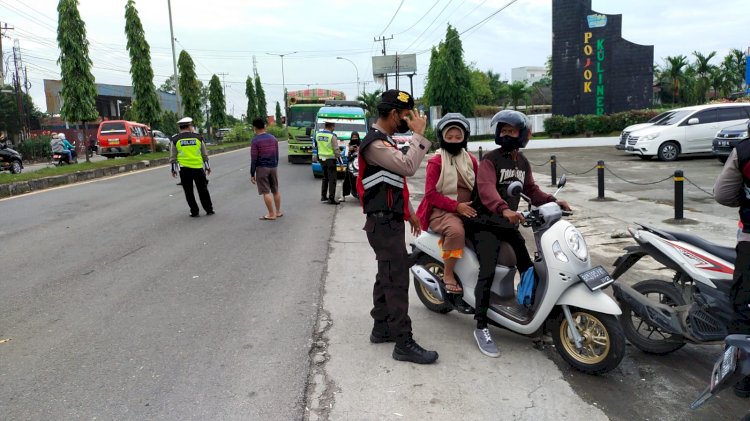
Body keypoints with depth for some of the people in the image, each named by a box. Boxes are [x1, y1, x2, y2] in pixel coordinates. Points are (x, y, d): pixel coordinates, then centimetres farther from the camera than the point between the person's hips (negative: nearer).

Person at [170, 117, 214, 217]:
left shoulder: (175, 140, 1)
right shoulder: (198, 137, 3)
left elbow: (172, 156, 4)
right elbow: (205, 154, 9)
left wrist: (173, 169, 12)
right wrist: (207, 166, 18)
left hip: (184, 168, -1)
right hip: (198, 167, 1)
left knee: (189, 192, 8)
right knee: (203, 190, 13)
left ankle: (194, 212, 11)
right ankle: (209, 210, 18)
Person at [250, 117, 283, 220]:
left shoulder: (255, 140, -10)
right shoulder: (273, 138, 8)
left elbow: (254, 159, -11)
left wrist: (252, 174, -6)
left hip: (262, 168, -6)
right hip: (273, 167, 6)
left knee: (266, 192, -1)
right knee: (275, 190, 14)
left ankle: (271, 214, 0)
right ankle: (278, 212, 22)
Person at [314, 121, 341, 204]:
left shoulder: (318, 134, 3)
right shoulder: (332, 136, -16)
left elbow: (315, 146, 12)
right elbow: (336, 150, -14)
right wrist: (338, 156, 1)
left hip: (321, 158, 7)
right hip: (330, 159, -6)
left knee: (325, 178, 20)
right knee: (332, 179, -1)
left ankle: (323, 196, 22)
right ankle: (331, 199, -2)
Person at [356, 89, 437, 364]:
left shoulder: (386, 141, 17)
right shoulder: (375, 143, -17)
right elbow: (408, 167, -29)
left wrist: (409, 212, 23)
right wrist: (419, 134, -19)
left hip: (391, 220, 11)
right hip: (384, 223, -11)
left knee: (386, 277, 16)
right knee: (397, 280, -10)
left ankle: (381, 328, 27)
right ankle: (404, 344, -5)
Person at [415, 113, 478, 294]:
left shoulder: (471, 160, 13)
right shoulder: (436, 161, -4)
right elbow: (431, 194, -10)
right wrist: (456, 206, -20)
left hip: (467, 210, 6)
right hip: (442, 211, -6)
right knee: (456, 230, -35)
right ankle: (448, 275, -17)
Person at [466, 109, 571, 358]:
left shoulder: (522, 162, 14)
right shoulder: (490, 160, -11)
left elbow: (531, 189, 20)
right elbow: (486, 188, -29)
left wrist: (553, 202, 1)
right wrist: (504, 209, -48)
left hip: (509, 224, 8)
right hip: (485, 224, -7)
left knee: (528, 267, 11)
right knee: (488, 272, -20)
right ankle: (481, 328, -14)